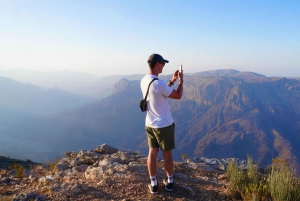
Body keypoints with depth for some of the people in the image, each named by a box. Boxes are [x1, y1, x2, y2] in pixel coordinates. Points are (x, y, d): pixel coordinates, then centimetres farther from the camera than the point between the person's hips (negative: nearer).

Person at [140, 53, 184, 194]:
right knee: (167, 154, 11)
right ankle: (169, 181, 29)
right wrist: (181, 80, 1)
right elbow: (178, 95, -12)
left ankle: (153, 184, 21)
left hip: (150, 124, 7)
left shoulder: (144, 81, 1)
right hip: (164, 125, -7)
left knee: (152, 153, 12)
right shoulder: (158, 83, -25)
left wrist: (172, 81, 13)